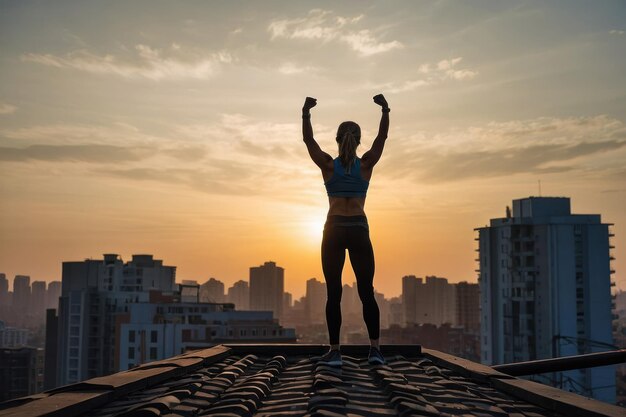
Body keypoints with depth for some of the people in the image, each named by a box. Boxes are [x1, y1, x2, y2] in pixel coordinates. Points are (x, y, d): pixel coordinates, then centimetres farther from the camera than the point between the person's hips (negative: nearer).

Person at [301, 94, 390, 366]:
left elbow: (308, 139, 7)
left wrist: (306, 113, 5)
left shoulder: (328, 165, 0)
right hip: (359, 231, 1)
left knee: (333, 294, 1)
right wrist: (385, 110, 6)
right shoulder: (366, 165, 1)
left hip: (334, 231, 0)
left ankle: (335, 351, -2)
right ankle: (374, 347, -6)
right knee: (366, 293, 4)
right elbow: (382, 137, 9)